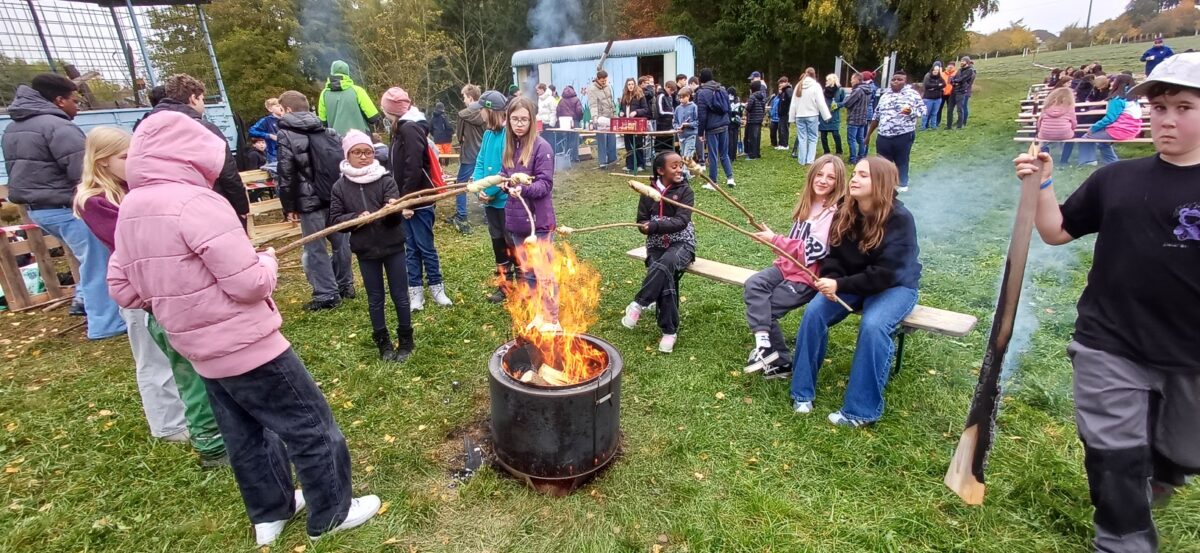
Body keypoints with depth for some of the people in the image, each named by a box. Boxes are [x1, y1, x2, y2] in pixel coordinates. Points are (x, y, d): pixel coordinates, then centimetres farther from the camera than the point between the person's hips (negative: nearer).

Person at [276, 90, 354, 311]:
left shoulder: (286, 135, -4)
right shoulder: (329, 132, 14)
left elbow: (286, 175, -8)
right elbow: (344, 162, 12)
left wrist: (289, 206, -2)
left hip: (310, 201, -6)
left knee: (315, 248, 2)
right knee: (340, 242, 14)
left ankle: (327, 294, 4)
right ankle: (345, 286, 23)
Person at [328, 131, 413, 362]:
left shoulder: (386, 180, -8)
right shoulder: (340, 186, -2)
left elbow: (396, 217, -15)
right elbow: (334, 220, -3)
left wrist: (393, 210, -38)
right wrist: (356, 218, -20)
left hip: (393, 247, -1)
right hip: (365, 250, 2)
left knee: (400, 295, 8)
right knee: (375, 299, 13)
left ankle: (405, 341, 24)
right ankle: (383, 342, 28)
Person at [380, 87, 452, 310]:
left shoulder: (411, 129, -15)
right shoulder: (403, 128, 15)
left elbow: (413, 169, -22)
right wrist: (401, 199, 12)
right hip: (406, 199, 9)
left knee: (425, 246, 2)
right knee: (411, 248, 11)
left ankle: (436, 287, 15)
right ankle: (416, 290, 18)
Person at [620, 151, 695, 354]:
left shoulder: (685, 191, -5)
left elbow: (682, 221, -17)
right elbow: (641, 222, 4)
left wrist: (655, 226, -27)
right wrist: (649, 227, -20)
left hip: (681, 243, -2)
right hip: (656, 245, 2)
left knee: (663, 266, -35)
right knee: (665, 280, -24)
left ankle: (638, 304, -20)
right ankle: (669, 331, -14)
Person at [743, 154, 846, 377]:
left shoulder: (836, 212, -13)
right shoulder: (808, 203, 11)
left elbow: (814, 251, -20)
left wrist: (775, 239, -19)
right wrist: (775, 240, 0)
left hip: (811, 275, -7)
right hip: (788, 264, 7)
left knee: (766, 308, -14)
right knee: (753, 285, -19)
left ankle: (781, 361, 3)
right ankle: (764, 344, -25)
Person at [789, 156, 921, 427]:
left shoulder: (899, 219, -21)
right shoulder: (845, 212, -4)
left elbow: (887, 274, -25)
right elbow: (834, 255, 1)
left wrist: (841, 285, -30)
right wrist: (830, 279, -21)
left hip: (895, 286, -4)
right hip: (851, 282, 5)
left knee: (872, 325, -34)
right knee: (814, 312, -21)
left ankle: (861, 409, -20)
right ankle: (802, 391, -9)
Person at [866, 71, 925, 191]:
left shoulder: (912, 94, 2)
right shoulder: (884, 96, 13)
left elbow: (922, 110, 0)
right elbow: (876, 117, 18)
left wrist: (911, 111, -22)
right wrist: (868, 134, 17)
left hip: (904, 136, -3)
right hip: (884, 136, 3)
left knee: (902, 162, 6)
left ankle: (903, 185, 21)